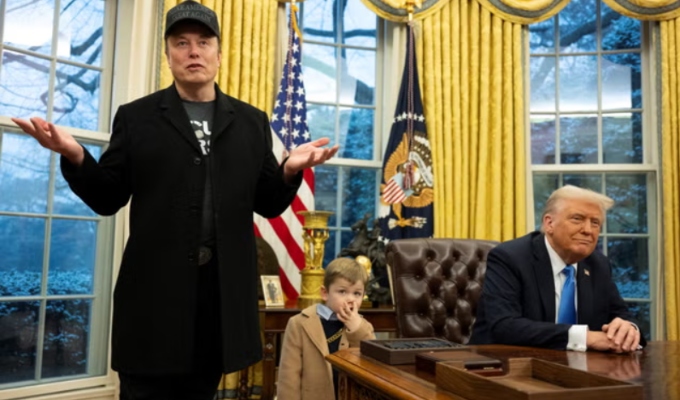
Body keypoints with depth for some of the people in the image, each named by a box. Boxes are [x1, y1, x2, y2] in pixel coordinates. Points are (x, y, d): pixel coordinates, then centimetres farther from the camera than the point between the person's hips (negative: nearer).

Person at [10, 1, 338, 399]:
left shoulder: (252, 122, 9)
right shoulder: (136, 116, 5)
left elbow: (269, 204, 8)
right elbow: (107, 198, 3)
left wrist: (290, 170, -13)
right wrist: (75, 156, -15)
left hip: (225, 287, 2)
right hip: (156, 285, -1)